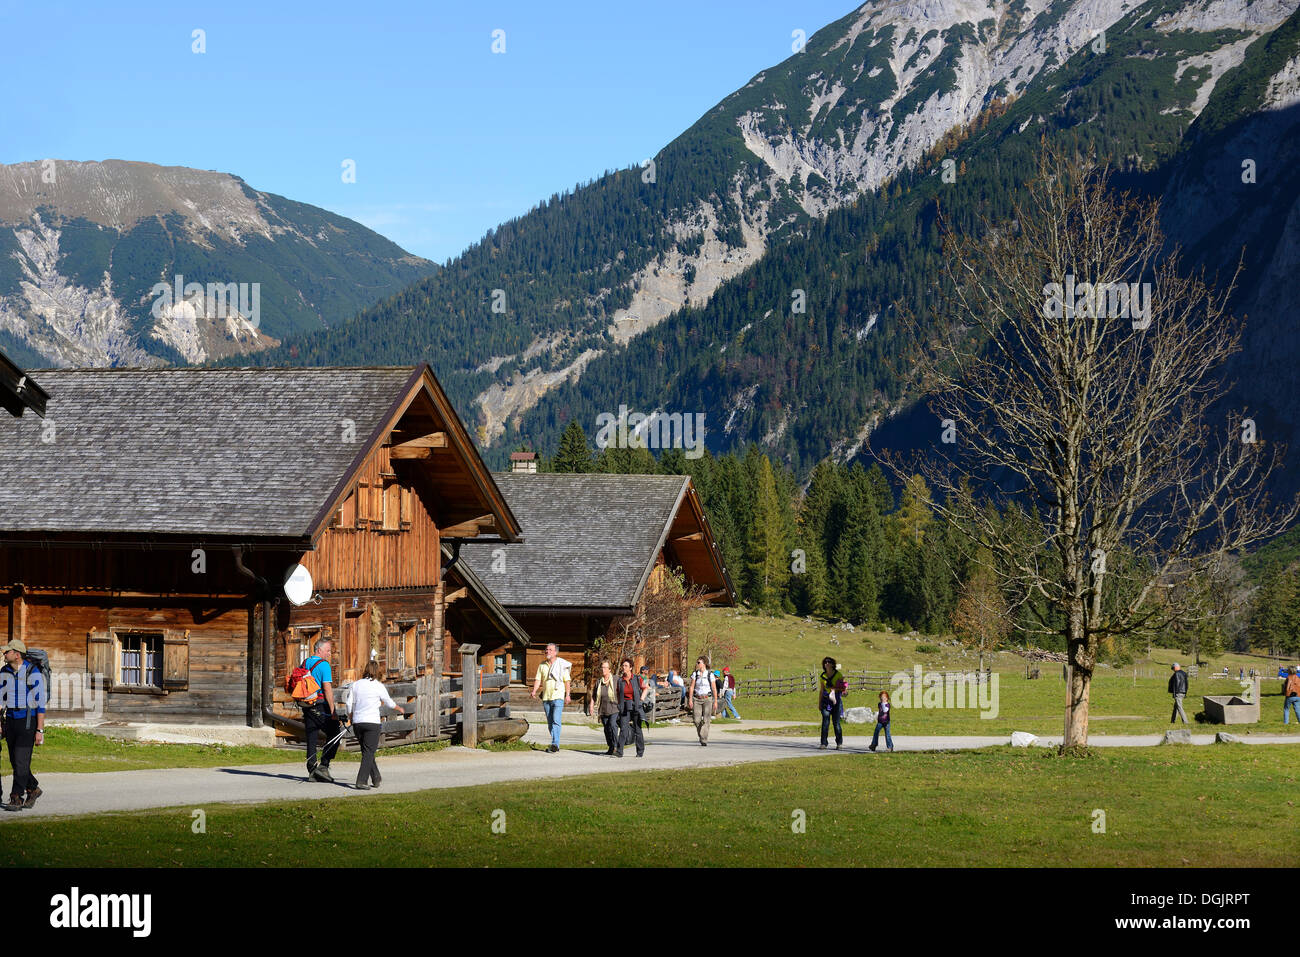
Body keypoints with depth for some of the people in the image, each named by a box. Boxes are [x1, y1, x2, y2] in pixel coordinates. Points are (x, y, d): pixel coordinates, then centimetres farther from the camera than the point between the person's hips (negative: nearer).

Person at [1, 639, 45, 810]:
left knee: (21, 761, -10)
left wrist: (40, 731, -14)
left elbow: (41, 703, -11)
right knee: (14, 760, 8)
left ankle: (17, 799, -6)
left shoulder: (33, 673, -12)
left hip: (28, 721, -6)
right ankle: (33, 789, 28)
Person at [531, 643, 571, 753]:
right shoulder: (542, 665, 11)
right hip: (546, 698, 5)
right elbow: (538, 679, 9)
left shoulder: (562, 665, 0)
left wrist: (567, 695, -6)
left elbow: (567, 681, 1)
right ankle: (555, 745, 16)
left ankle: (555, 744, -23)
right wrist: (534, 690, -8)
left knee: (556, 721, -16)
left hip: (558, 696, -5)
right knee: (550, 723, 8)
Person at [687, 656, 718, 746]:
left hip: (707, 699, -3)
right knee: (697, 720, -2)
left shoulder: (710, 675, -1)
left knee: (706, 720, -10)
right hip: (697, 699, 3)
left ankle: (704, 741, -8)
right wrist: (690, 700, -4)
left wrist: (715, 702, -1)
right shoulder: (695, 674, 6)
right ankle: (701, 736, 21)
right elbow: (691, 687, 5)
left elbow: (714, 689, 1)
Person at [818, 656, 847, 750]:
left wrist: (835, 688, -16)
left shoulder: (838, 674, 0)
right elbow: (821, 690, 13)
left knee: (836, 721, -2)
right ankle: (823, 743, -6)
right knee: (825, 721, -7)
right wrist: (819, 703, 10)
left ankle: (839, 743, 9)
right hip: (826, 700, 2)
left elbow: (845, 687, 1)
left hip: (836, 700, -2)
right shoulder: (822, 676, 9)